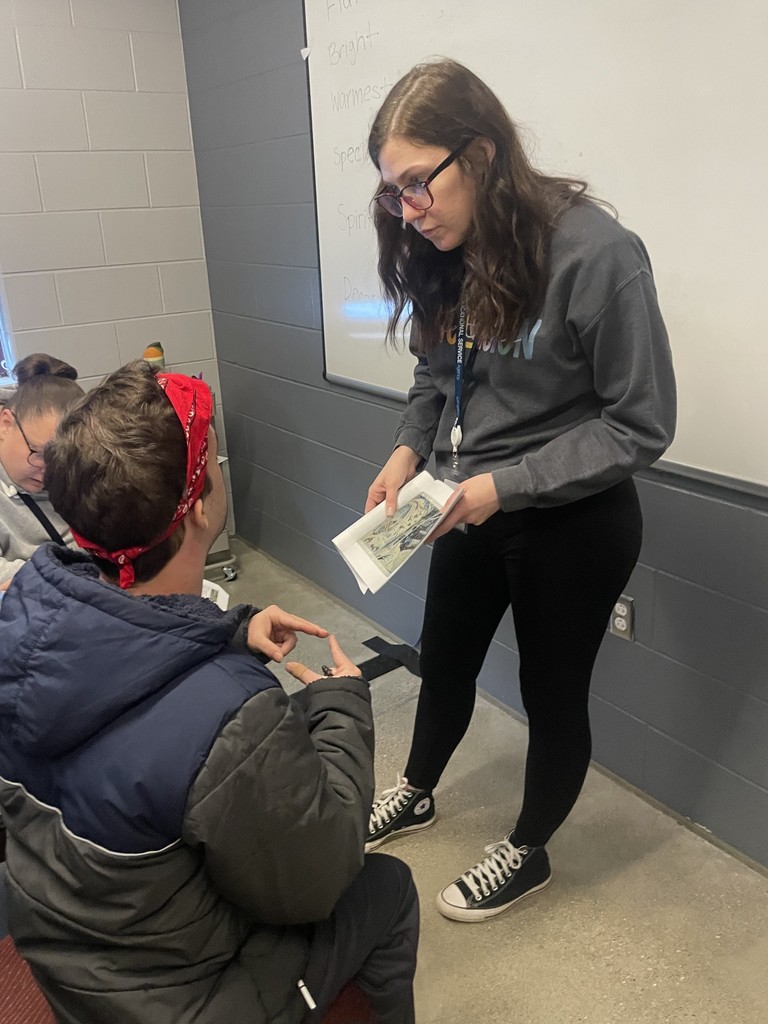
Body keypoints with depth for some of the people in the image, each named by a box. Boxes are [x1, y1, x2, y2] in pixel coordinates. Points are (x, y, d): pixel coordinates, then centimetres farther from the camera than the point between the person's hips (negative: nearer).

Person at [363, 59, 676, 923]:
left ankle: (527, 853, 41)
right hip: (473, 511, 6)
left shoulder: (596, 253, -23)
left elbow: (641, 424, -19)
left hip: (572, 523, -6)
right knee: (443, 664, 22)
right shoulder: (443, 253, -4)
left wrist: (506, 485, -25)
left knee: (551, 693, 14)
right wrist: (408, 451, -10)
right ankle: (416, 795, 51)